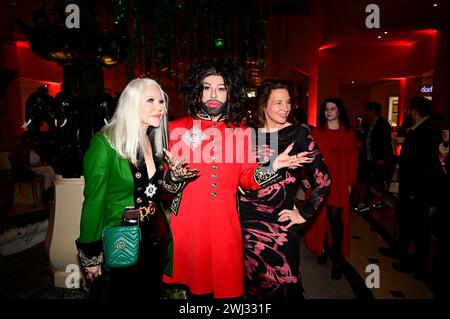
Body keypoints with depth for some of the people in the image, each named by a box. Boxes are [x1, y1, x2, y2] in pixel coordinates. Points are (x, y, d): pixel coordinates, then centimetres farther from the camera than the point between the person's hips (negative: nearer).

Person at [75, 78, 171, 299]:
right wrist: (91, 256, -10)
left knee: (152, 293, 22)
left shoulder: (155, 143, 3)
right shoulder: (105, 144, -17)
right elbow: (93, 203, -13)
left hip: (156, 239, 6)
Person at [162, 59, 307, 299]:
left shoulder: (242, 132, 5)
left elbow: (247, 178, 3)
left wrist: (272, 167, -12)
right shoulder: (178, 128, 0)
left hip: (226, 219, 1)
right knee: (196, 287, 11)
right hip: (188, 217, -1)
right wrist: (175, 176, -20)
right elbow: (167, 184, 1)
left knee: (228, 287, 10)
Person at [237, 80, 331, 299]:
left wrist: (305, 213, -7)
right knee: (254, 283, 17)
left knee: (282, 284, 9)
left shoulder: (298, 134, -6)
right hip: (248, 219, 3)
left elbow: (323, 178, -8)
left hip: (281, 223, -3)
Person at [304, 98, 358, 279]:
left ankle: (337, 259, 3)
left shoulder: (348, 133, 6)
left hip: (339, 181, -1)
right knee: (320, 216, 8)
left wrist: (350, 182, -1)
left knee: (335, 216, -8)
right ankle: (322, 248, 27)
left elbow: (353, 159, 5)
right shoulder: (317, 132, 5)